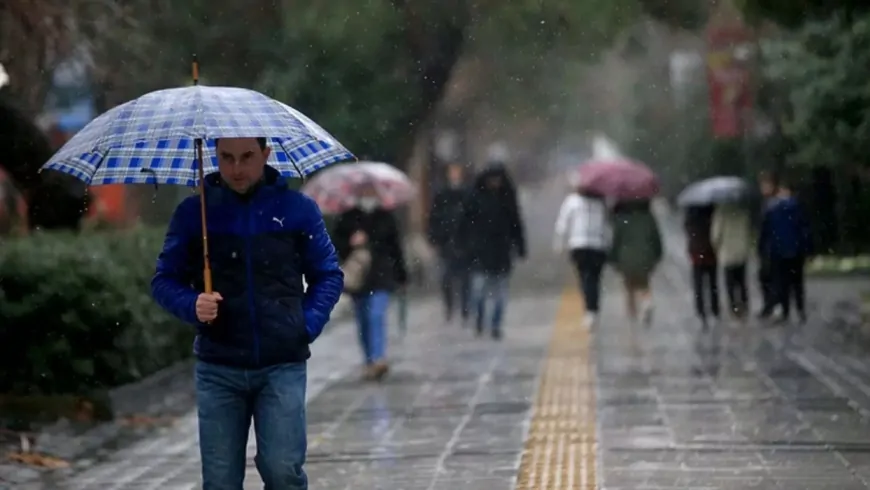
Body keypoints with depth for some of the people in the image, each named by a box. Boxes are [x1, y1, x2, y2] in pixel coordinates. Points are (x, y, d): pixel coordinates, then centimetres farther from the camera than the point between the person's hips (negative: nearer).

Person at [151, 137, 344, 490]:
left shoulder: (297, 209, 3)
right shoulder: (193, 212, 4)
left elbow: (328, 276, 11)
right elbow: (164, 280, 9)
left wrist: (308, 325, -3)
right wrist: (192, 305, -11)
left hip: (282, 366, -1)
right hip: (218, 368, 1)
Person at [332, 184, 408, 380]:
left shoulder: (386, 218, 7)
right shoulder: (347, 218, 6)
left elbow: (395, 246, 11)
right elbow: (336, 243, 5)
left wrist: (401, 274, 11)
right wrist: (350, 243, -15)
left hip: (381, 276, -2)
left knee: (376, 315, -18)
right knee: (363, 321, 8)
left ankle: (378, 359, -26)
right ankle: (370, 361, 18)